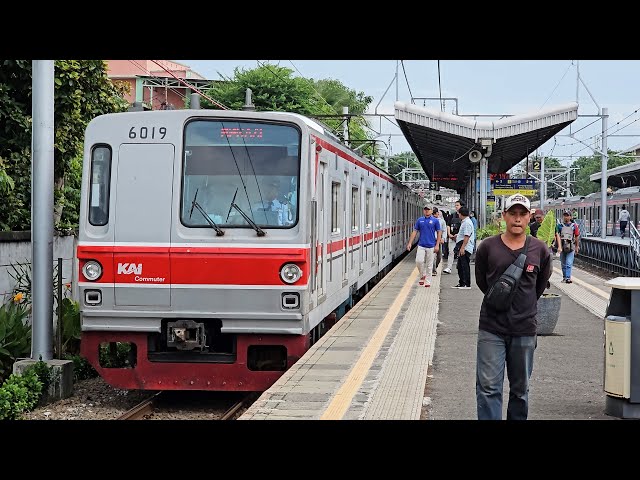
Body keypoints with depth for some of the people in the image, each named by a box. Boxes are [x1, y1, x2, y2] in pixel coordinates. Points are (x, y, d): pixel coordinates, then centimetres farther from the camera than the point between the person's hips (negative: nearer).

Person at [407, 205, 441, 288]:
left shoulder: (435, 220, 0)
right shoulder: (420, 220, 6)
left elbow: (439, 232, 2)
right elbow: (415, 232, 9)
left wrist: (437, 245, -6)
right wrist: (410, 243, 1)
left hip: (431, 246, -2)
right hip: (421, 245, 2)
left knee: (429, 265, 3)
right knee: (419, 261, -11)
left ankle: (428, 281, 12)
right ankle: (422, 276, 14)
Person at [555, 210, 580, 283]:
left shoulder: (574, 226, 2)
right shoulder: (560, 226, 5)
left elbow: (577, 237, 9)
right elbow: (558, 236, 0)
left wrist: (577, 247, 12)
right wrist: (559, 246, -10)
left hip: (571, 247, -2)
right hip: (562, 247, 2)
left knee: (569, 264, -12)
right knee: (563, 264, 11)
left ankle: (568, 278, -15)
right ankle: (564, 277, 23)